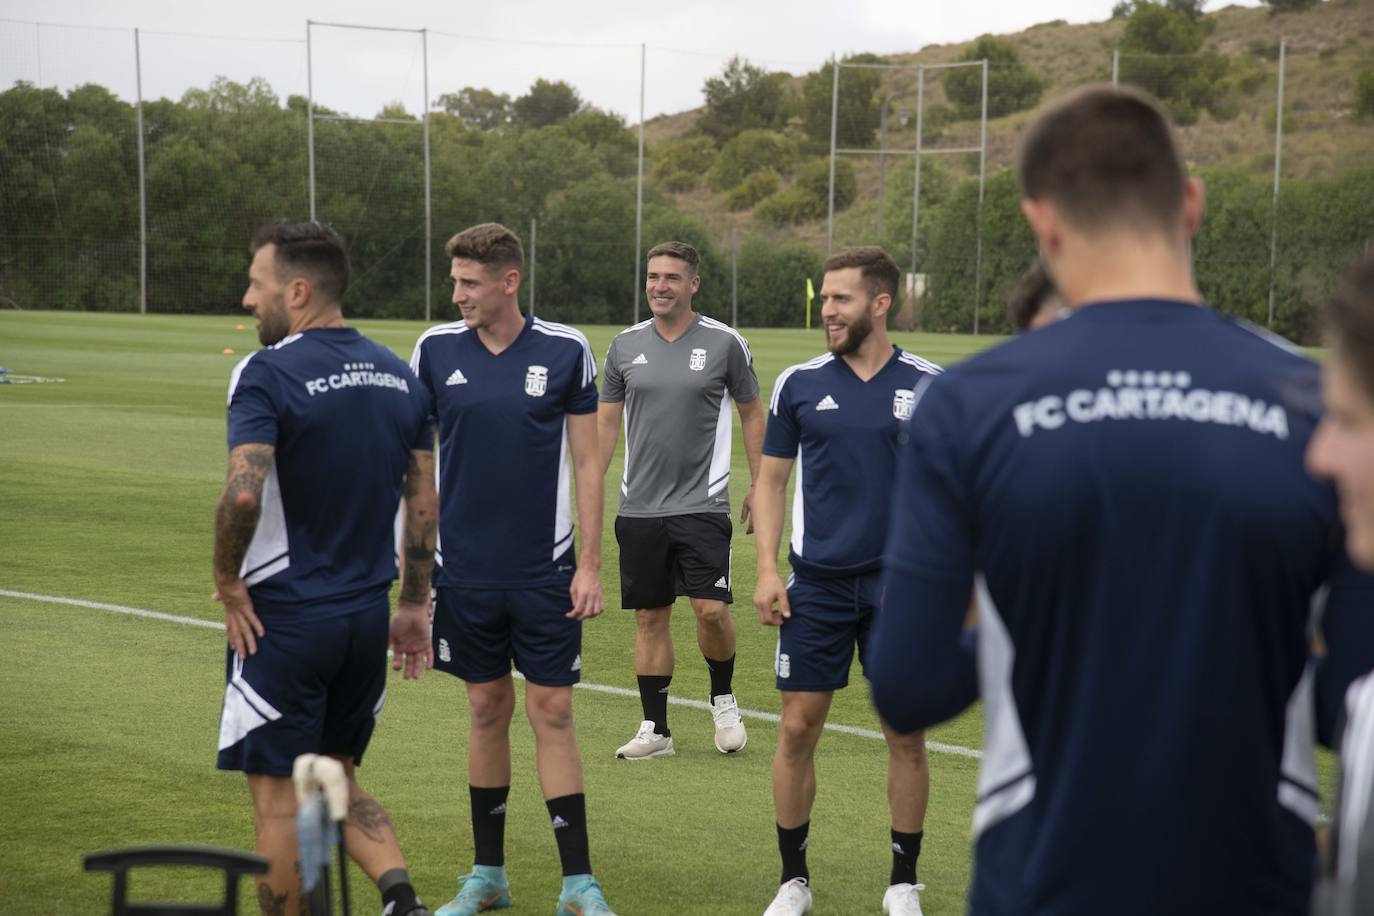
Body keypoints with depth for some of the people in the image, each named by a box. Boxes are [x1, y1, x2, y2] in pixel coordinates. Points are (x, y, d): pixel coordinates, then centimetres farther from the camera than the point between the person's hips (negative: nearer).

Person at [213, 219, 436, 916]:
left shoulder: (267, 373, -14)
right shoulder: (397, 374, 7)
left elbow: (243, 494, -27)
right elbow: (424, 502, 9)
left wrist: (227, 581, -12)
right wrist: (415, 604, 16)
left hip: (283, 616, -7)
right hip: (367, 616, 7)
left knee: (278, 799, 5)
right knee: (338, 778, 20)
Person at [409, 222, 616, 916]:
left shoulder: (565, 352, -3)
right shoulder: (436, 350, 0)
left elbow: (586, 463, 1)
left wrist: (590, 564, -3)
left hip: (545, 572, -2)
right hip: (464, 570, 2)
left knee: (552, 714, -1)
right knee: (487, 711, 10)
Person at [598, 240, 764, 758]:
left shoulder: (725, 343, -1)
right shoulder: (625, 346, 6)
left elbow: (752, 414, 8)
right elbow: (606, 422, 13)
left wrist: (760, 486, 4)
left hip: (702, 503, -3)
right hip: (639, 507, 3)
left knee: (711, 609, -12)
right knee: (649, 616, 5)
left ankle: (723, 697, 15)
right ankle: (655, 729, 12)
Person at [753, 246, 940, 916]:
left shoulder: (930, 386, -1)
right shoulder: (799, 384, 3)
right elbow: (771, 481, 7)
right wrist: (767, 569, -3)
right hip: (817, 585, 1)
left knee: (906, 735, 4)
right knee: (798, 729, 1)